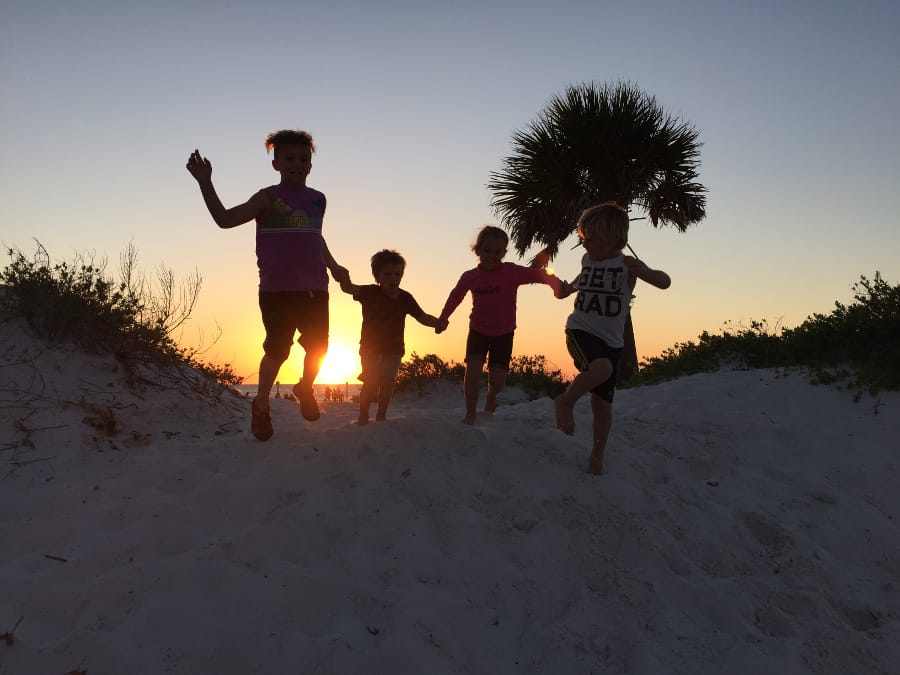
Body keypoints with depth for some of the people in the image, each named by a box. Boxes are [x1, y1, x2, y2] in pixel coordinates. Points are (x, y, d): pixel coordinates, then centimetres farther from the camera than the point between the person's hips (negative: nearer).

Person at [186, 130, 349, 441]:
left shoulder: (318, 200, 12)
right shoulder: (267, 199, -3)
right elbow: (225, 219, -14)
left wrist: (333, 266, 27)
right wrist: (205, 183, -25)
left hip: (314, 289, 5)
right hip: (277, 290, -4)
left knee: (318, 346, 5)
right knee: (278, 349, -6)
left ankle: (305, 389, 35)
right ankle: (261, 406, 15)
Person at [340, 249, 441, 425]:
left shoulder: (405, 298, -2)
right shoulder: (370, 293, -11)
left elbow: (422, 317, 5)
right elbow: (349, 288, -27)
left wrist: (438, 323, -14)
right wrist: (345, 280, -51)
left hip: (393, 349, 3)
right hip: (371, 347, -3)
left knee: (387, 381, 0)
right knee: (371, 382, -10)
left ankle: (381, 414, 17)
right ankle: (363, 416, 4)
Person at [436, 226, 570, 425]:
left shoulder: (511, 272, -14)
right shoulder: (470, 277, -5)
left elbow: (537, 274, -27)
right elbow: (455, 296, 12)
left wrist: (557, 284, -46)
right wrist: (443, 319, 22)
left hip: (504, 333, -1)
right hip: (478, 331, 1)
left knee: (498, 379, 0)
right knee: (473, 371, -14)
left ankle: (492, 393, 38)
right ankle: (470, 413, 6)